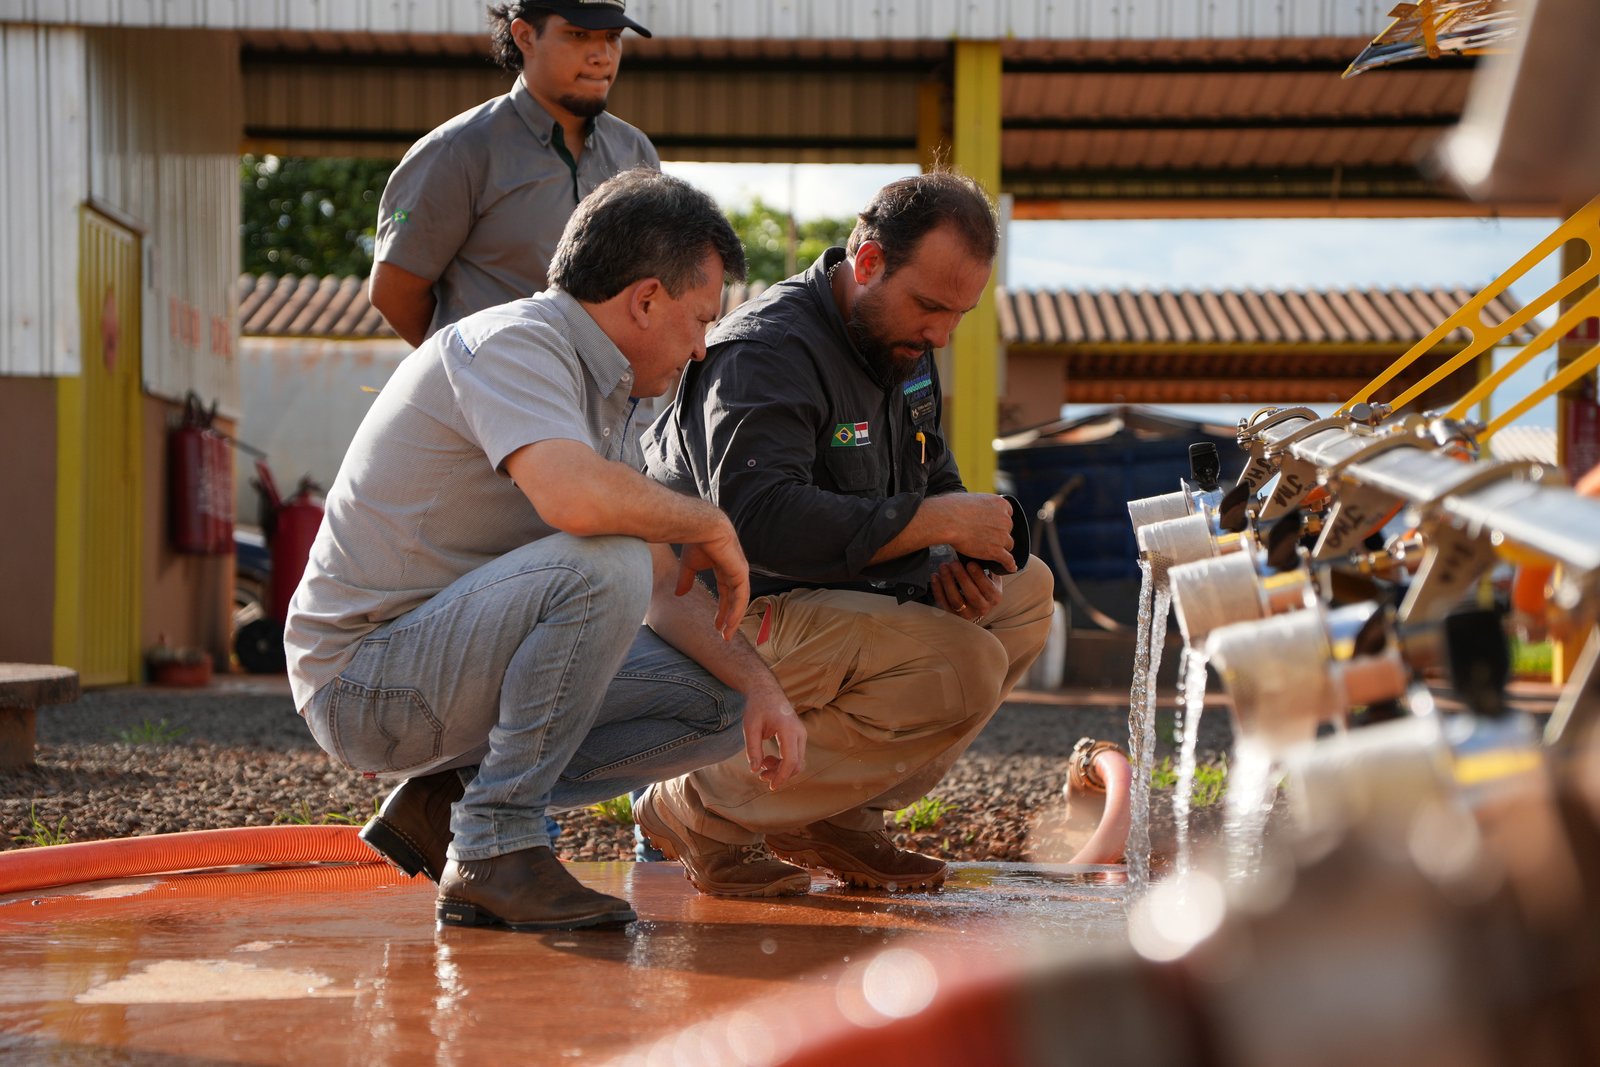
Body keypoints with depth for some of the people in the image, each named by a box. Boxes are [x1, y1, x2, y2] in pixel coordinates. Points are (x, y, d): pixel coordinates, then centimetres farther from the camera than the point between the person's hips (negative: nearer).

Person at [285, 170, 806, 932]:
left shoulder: (602, 393, 14)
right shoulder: (513, 343, -16)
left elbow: (664, 586, 14)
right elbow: (576, 496, -37)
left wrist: (759, 684, -1)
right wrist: (712, 526, -18)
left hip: (449, 667, 10)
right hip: (364, 677, -10)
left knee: (719, 704, 4)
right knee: (603, 564, -31)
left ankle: (449, 797, 7)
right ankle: (492, 846, -18)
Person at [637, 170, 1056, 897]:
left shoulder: (900, 340, 11)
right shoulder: (766, 352, -21)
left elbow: (934, 481, 18)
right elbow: (760, 520, -35)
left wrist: (953, 563, -7)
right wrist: (937, 523, -28)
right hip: (723, 619, -10)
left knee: (1026, 592, 6)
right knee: (961, 668, -25)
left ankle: (838, 813, 3)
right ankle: (703, 811, -14)